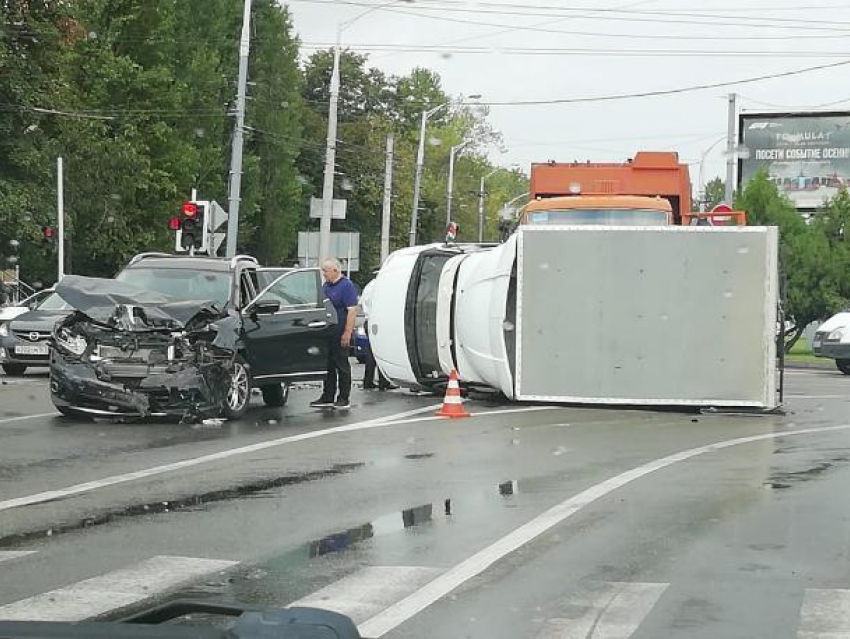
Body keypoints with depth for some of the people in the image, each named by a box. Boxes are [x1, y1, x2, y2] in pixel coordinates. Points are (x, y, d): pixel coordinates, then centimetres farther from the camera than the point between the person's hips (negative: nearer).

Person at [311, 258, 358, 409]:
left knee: (342, 367, -1)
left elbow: (352, 311, -16)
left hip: (340, 336, -8)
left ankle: (344, 399, 4)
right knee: (328, 366, 11)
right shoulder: (325, 286, 15)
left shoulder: (346, 286, -11)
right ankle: (327, 397, 16)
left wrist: (347, 333, -20)